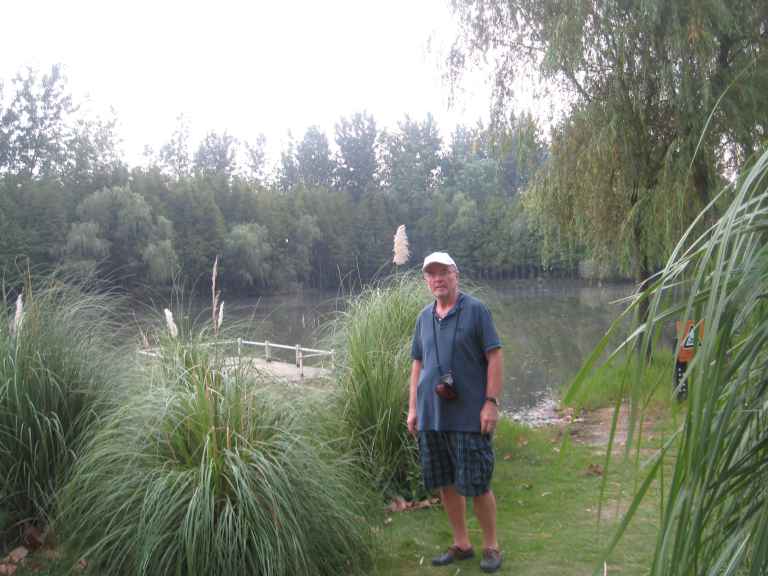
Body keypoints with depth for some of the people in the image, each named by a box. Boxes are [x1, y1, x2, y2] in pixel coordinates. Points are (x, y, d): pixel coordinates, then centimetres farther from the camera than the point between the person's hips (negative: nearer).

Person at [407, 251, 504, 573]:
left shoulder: (475, 310, -5)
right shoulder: (424, 317, 11)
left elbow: (495, 357, -8)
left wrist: (491, 402, -14)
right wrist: (412, 408, 10)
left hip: (468, 416, -5)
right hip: (431, 416, 5)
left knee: (476, 485, 1)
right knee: (446, 483, 11)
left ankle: (491, 547, 20)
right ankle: (461, 544, 27)